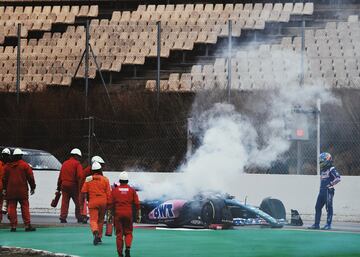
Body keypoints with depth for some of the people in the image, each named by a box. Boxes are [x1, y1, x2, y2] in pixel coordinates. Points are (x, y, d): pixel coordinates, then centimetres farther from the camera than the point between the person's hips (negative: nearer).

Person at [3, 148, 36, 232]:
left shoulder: (7, 166, 6)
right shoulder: (24, 165, -3)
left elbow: (4, 179, 12)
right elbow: (30, 177, -2)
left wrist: (5, 189, 21)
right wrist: (33, 187, 8)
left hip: (10, 191, 2)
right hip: (22, 190, -2)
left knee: (11, 208, 4)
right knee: (25, 207, 0)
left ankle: (13, 226, 0)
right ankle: (27, 225, -6)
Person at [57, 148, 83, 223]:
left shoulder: (64, 163, 15)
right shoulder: (77, 164, -5)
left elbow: (60, 176, 17)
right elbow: (80, 176, -16)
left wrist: (59, 186, 22)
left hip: (64, 185, 5)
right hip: (73, 185, -5)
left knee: (65, 202, 6)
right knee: (78, 202, 4)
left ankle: (63, 217, 1)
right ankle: (79, 218, 5)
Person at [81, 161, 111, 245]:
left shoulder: (88, 179, 1)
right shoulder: (105, 179, 1)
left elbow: (83, 192, 0)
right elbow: (108, 193, -2)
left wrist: (82, 202, 10)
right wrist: (109, 204, 3)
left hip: (92, 202, -1)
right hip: (103, 201, 1)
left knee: (93, 220, -3)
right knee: (100, 219, 17)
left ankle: (95, 233, -32)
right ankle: (99, 237, 23)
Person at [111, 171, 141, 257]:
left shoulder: (115, 190, 1)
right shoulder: (132, 190, 3)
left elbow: (111, 203, 0)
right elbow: (137, 204, 2)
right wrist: (138, 215, 9)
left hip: (118, 214, 0)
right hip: (128, 214, 0)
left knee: (119, 234, 6)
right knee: (128, 233, 10)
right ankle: (128, 248, -13)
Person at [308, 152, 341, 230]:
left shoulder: (331, 169, -8)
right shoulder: (322, 170, 18)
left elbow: (338, 178, -19)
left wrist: (331, 184, -18)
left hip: (328, 191, -9)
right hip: (322, 191, 9)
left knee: (329, 208, -5)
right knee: (318, 207, 7)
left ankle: (328, 225, -1)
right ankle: (316, 224, 11)